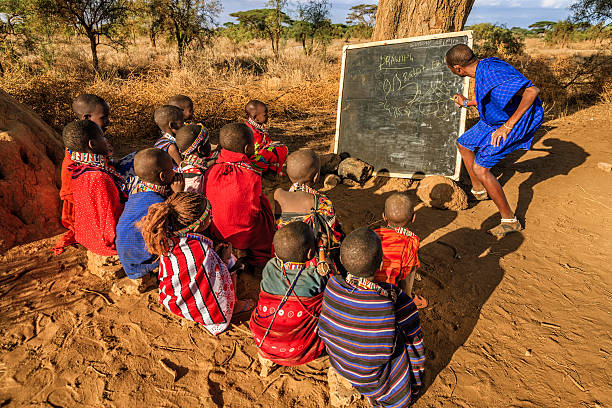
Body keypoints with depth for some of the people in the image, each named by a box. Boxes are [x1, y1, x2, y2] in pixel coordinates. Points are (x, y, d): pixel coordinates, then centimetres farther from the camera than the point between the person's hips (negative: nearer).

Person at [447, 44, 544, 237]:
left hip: (517, 121, -10)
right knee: (464, 143, 21)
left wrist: (508, 126, -35)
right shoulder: (482, 67, 1)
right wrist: (466, 102, 32)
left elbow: (532, 91, -38)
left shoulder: (493, 72, -30)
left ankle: (509, 220, -4)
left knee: (480, 168, -16)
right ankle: (478, 190, 40)